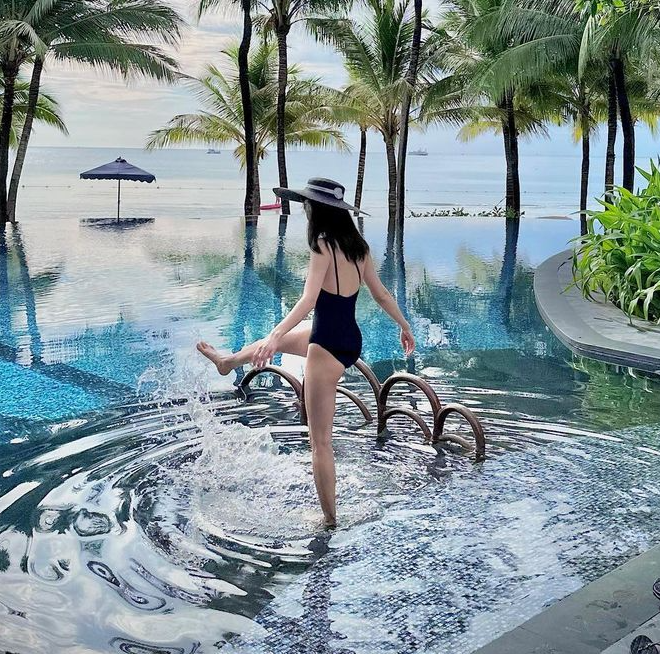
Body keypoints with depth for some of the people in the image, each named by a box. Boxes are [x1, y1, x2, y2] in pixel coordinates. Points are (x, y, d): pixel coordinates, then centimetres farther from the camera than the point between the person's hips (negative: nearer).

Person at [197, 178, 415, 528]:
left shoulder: (323, 246, -19)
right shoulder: (357, 246, 3)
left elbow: (308, 301, -30)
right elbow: (380, 292, 12)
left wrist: (274, 337, -35)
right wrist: (404, 326, 25)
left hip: (328, 346, -9)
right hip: (351, 340, 9)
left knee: (320, 441, 2)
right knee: (279, 337, 35)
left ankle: (329, 519, 13)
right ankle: (228, 361, 65)